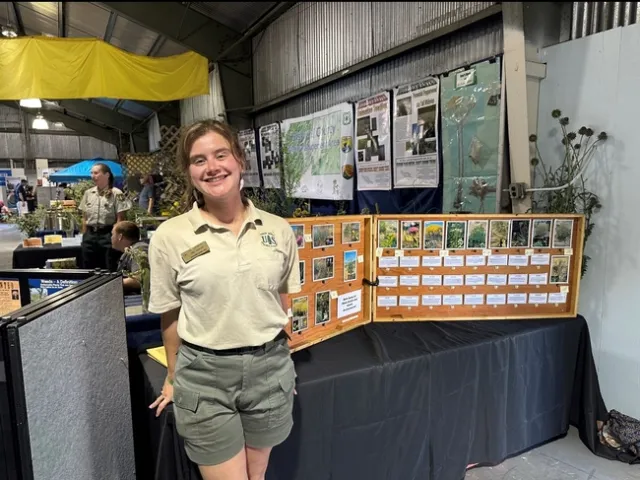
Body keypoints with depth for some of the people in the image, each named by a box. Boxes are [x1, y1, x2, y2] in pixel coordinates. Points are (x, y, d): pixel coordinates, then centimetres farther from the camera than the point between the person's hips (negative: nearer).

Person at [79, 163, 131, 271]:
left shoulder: (116, 194, -8)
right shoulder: (88, 193, 10)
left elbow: (120, 219, -9)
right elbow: (84, 218, 14)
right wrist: (84, 236, 10)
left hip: (108, 235, -5)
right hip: (90, 235, 6)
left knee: (110, 271, 1)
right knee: (88, 270, 12)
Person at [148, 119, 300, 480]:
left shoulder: (278, 229, -2)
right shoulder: (170, 236, -8)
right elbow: (170, 316, 2)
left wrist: (278, 358, 13)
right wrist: (174, 378, 10)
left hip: (270, 367, 3)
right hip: (204, 373, -2)